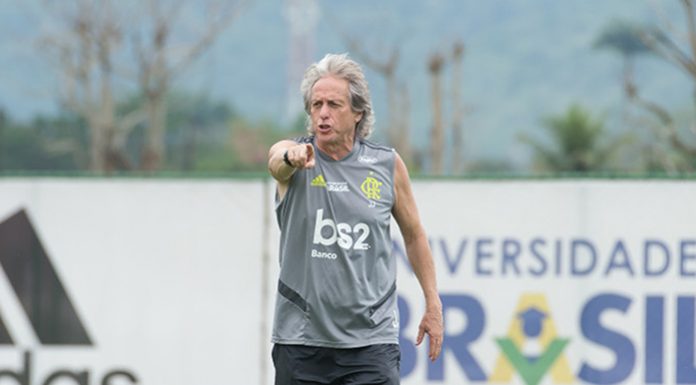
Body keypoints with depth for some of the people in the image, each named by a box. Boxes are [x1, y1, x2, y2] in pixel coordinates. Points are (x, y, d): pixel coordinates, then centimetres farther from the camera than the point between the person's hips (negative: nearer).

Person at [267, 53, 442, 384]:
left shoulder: (387, 165, 3)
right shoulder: (290, 154, -3)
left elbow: (413, 234, 16)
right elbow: (277, 162, -28)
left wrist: (433, 304, 14)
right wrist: (293, 157, -53)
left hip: (370, 341, 0)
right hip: (300, 341, 0)